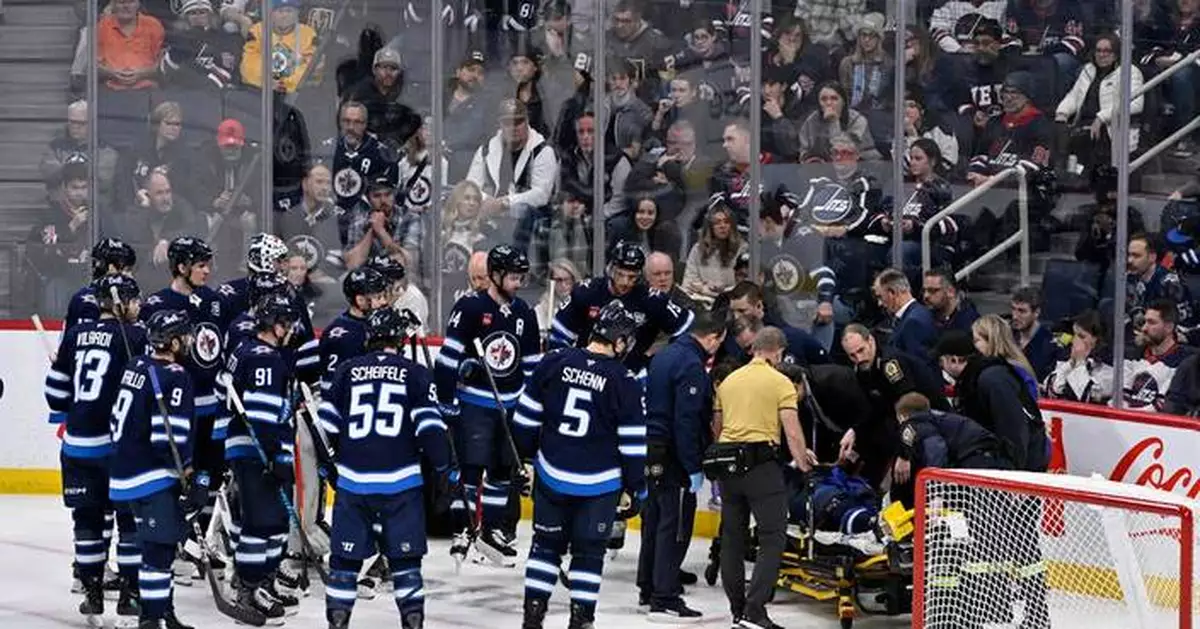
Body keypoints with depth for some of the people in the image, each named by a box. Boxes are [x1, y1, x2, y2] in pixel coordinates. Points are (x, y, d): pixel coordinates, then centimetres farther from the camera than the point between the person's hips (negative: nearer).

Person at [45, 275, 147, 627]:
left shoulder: (74, 336, 8)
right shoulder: (134, 336, -8)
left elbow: (56, 387, 12)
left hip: (78, 442, 5)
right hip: (119, 442, -5)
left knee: (88, 517, 13)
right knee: (131, 515, 4)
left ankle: (92, 595, 16)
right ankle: (130, 594, 3)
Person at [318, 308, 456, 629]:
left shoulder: (347, 371, 6)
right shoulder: (416, 374, 0)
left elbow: (328, 423, 8)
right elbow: (430, 427, -5)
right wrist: (445, 469, 4)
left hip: (353, 481, 1)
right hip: (400, 481, -1)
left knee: (346, 554, 8)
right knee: (405, 555, 6)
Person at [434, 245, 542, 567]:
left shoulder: (525, 314, 7)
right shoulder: (470, 307, -11)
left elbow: (532, 364, 15)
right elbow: (448, 355, -12)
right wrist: (447, 400, -14)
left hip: (510, 405, 6)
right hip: (473, 403, -6)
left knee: (503, 469, 11)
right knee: (471, 467, -9)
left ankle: (491, 531, 21)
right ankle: (461, 532, -3)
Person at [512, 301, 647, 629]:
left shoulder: (554, 362, -5)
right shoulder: (624, 383, -12)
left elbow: (526, 417, 2)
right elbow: (633, 444, -8)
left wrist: (524, 454, 17)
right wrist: (637, 489, 3)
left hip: (552, 475, 2)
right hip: (599, 484, -2)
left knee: (546, 543, 16)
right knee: (588, 552, 9)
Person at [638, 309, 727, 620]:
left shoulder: (663, 355, 11)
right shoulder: (691, 365, -18)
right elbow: (687, 420, -23)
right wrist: (693, 468, -20)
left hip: (653, 453, 9)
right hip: (675, 458, -9)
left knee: (654, 520, 17)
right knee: (675, 527, -5)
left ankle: (647, 589, 25)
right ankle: (664, 600, -4)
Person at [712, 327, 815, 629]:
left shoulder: (728, 381, 14)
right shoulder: (780, 382, -2)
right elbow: (792, 432, -8)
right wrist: (803, 460, 7)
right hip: (762, 463, -6)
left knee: (732, 537, 12)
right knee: (773, 536, -5)